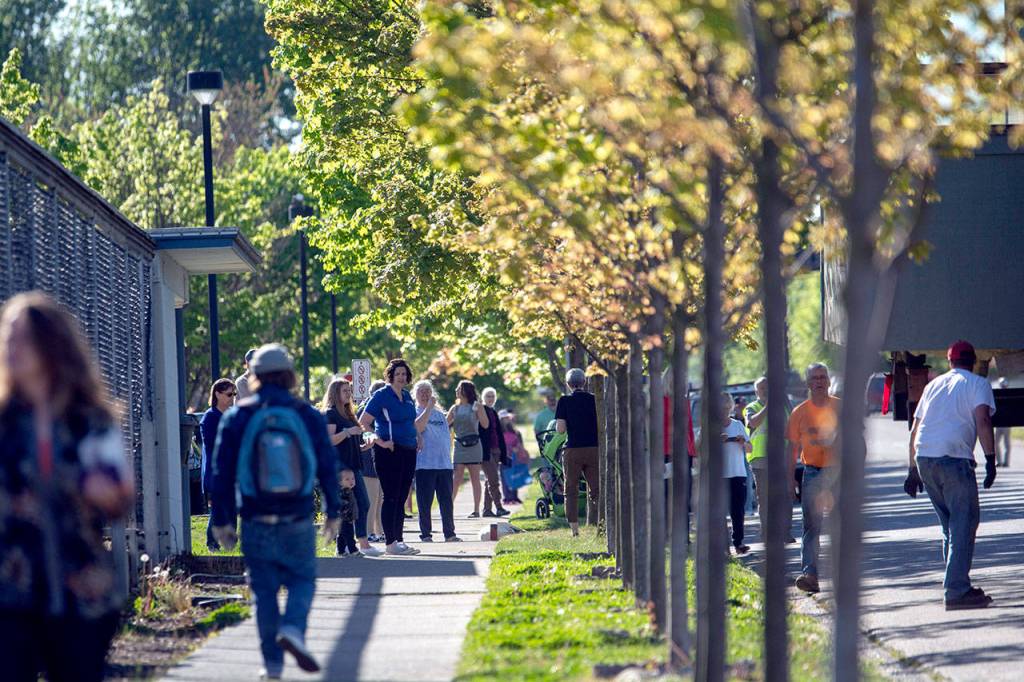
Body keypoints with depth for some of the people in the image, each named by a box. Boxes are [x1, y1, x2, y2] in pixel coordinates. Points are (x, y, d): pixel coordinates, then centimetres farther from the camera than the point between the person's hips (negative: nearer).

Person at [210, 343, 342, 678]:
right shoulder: (308, 416, 0)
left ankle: (273, 662, 6)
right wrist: (334, 513, 15)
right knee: (302, 579, 14)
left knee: (264, 590, 8)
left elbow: (222, 473, -1)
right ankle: (293, 628, -14)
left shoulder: (237, 417, -2)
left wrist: (222, 521, 5)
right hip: (298, 523, 0)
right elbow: (328, 468, 4)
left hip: (256, 524, 0)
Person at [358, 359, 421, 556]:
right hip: (389, 452, -7)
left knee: (401, 497, 10)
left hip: (408, 451, 7)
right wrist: (380, 442, -16)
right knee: (391, 497, -7)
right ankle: (390, 543, -6)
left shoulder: (407, 397, 15)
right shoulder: (381, 396, -7)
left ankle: (399, 540, 15)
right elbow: (363, 423, -11)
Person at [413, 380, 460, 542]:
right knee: (425, 501, -2)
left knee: (446, 501, 5)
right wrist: (429, 407, -19)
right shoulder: (414, 412, 1)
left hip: (444, 463, 5)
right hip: (425, 464, -5)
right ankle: (426, 534, 3)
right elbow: (418, 427, -20)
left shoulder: (439, 414, 18)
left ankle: (450, 533, 9)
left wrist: (448, 455, 12)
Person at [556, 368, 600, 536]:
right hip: (594, 449, 2)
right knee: (594, 490, 7)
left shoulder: (564, 401, -5)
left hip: (573, 450, -2)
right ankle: (593, 526, 0)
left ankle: (574, 527, 0)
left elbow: (560, 429, -10)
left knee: (570, 490, 8)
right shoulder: (594, 399, 2)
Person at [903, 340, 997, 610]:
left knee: (949, 524, 17)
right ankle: (957, 591, -14)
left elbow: (915, 429, 24)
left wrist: (913, 470, 29)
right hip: (954, 457, -6)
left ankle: (955, 586, 20)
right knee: (964, 524, -5)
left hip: (923, 458, 6)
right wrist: (990, 459, -11)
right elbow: (982, 420, -9)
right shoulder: (977, 384, 8)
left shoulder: (933, 384, 24)